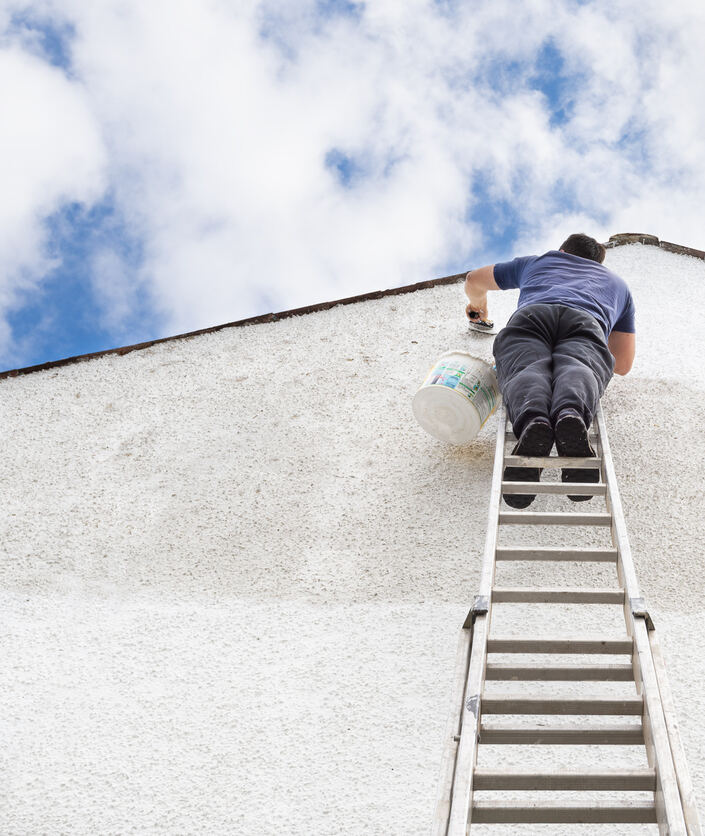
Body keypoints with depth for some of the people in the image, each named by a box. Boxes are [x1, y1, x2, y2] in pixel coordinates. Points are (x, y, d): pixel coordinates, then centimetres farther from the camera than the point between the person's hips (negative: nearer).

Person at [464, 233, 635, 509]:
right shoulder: (616, 283, 45)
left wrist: (478, 304, 79)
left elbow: (474, 280, 58)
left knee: (525, 372, -27)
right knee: (576, 371, -29)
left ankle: (532, 422, -63)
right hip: (585, 325, 0)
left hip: (532, 314, 0)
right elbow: (623, 364, 43)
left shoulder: (536, 262, 45)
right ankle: (570, 415, -65)